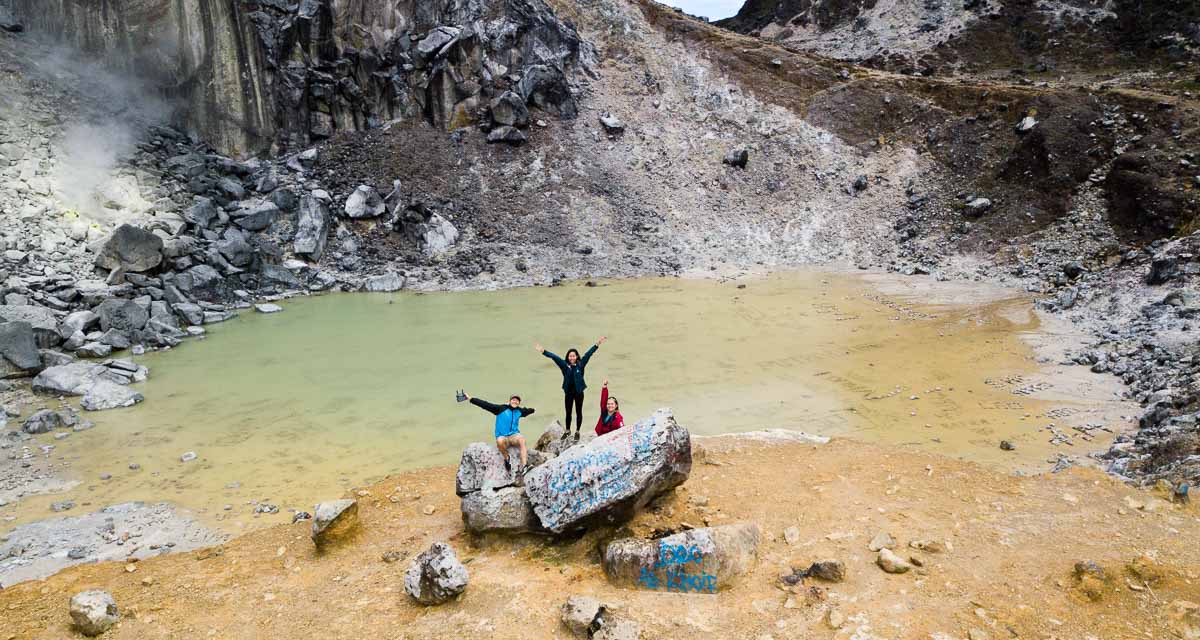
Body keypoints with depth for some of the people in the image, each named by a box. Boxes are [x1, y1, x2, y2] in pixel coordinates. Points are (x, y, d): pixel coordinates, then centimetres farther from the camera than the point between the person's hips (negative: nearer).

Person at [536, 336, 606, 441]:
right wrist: (543, 351, -10)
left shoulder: (580, 365, -2)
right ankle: (567, 431, 30)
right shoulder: (565, 365, -1)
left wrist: (597, 344, -12)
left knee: (579, 412, 8)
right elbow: (554, 357, -5)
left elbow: (588, 354, -7)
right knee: (568, 412, 12)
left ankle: (577, 432, 21)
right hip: (568, 393, 1)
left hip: (579, 392, -1)